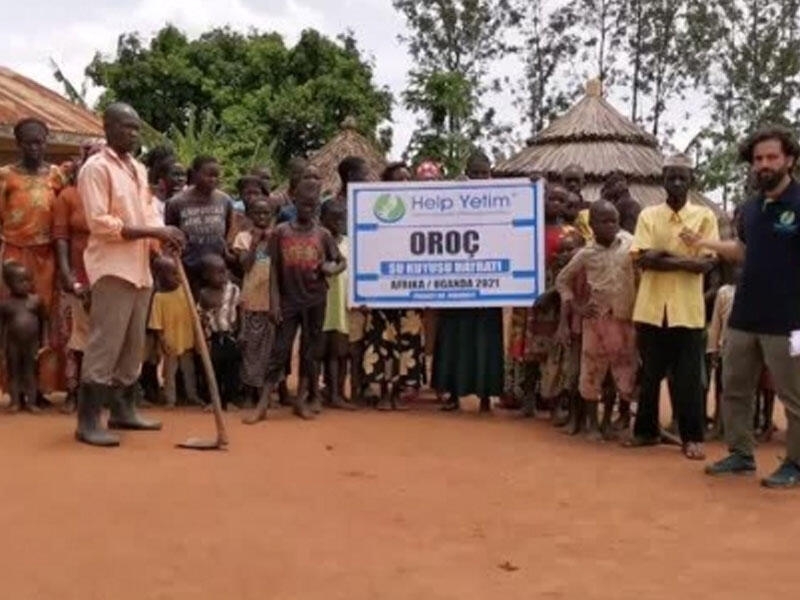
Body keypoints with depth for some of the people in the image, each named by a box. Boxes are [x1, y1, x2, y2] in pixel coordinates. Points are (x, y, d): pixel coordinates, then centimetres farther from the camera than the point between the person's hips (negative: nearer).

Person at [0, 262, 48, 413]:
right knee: (14, 373, 8)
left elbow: (43, 321, 4)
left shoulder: (36, 301, -3)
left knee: (30, 372, 8)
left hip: (32, 344, 1)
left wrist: (43, 341, 2)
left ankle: (31, 401, 13)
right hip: (13, 345, -1)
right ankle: (15, 401, 15)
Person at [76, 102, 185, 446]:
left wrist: (164, 239, -5)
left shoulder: (139, 169, 17)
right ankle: (88, 421, -5)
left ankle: (123, 410, 23)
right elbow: (99, 223, -16)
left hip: (140, 269, 8)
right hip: (112, 268, -8)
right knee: (105, 343, -9)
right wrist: (152, 232, -19)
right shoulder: (96, 168, -8)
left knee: (133, 344, 12)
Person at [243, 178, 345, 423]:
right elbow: (274, 269, 0)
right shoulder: (281, 232, -1)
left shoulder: (323, 234, 1)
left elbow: (342, 261, 10)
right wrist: (274, 301, -6)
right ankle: (263, 404, -2)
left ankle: (307, 398, 21)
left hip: (315, 300, 1)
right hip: (288, 300, -1)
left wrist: (332, 268, -13)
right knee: (279, 351, -2)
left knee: (309, 352, 9)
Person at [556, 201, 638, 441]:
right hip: (597, 319, 0)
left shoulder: (629, 242, -2)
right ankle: (592, 423, 19)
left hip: (625, 318, 0)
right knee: (592, 372, 6)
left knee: (627, 372, 5)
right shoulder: (586, 254, -2)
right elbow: (563, 280, 8)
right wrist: (574, 307, -1)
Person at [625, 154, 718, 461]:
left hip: (688, 309, -1)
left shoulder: (704, 216, 2)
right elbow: (643, 259, -8)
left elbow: (706, 263, -8)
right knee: (650, 374, 11)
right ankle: (646, 430, 23)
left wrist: (663, 256, -14)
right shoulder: (648, 215, 5)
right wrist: (684, 260, -15)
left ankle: (692, 437, 13)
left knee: (688, 377, 3)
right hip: (652, 307, 1)